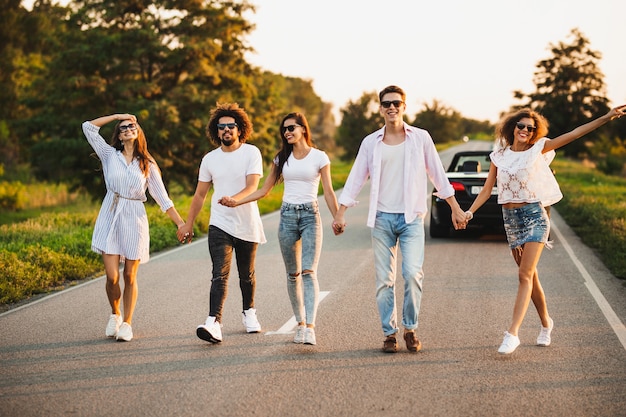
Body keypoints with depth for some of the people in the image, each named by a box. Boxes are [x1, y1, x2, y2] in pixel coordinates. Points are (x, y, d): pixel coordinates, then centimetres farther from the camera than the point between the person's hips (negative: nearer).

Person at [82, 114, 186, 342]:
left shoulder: (147, 164, 9)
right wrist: (117, 116, 9)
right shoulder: (110, 155, 7)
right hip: (110, 218, 0)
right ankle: (115, 315, 20)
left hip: (134, 220, 0)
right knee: (112, 276, -6)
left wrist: (180, 223, 1)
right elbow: (88, 127, 4)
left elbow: (162, 197, 7)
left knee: (130, 276, 3)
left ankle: (127, 323, 15)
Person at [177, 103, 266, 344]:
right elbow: (200, 194, 13)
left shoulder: (251, 153, -4)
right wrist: (188, 224, 13)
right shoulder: (210, 159, 6)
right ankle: (214, 324, -24)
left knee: (247, 275, 13)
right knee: (220, 275, -13)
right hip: (220, 225, 1)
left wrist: (234, 199, -35)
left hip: (247, 225, -1)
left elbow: (252, 186, -16)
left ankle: (249, 312, 36)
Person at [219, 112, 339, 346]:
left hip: (310, 215, -4)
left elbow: (328, 192, 1)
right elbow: (264, 190, 12)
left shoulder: (319, 157, 1)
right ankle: (300, 324, 14)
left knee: (309, 272, -15)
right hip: (287, 216, 4)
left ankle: (310, 327, -22)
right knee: (292, 274, 5)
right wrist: (236, 202, 2)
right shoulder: (282, 158, 11)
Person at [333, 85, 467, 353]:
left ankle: (410, 328, 0)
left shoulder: (420, 138, 4)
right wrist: (340, 213, 1)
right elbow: (356, 179, 8)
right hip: (382, 218, 2)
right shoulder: (371, 143, 7)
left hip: (411, 217, -2)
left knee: (413, 273, -16)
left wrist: (455, 208, 10)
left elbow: (438, 174, 10)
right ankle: (390, 333, 10)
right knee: (384, 280, 1)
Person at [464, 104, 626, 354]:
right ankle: (546, 322, 31)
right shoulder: (499, 156, 7)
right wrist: (470, 211, -2)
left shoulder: (539, 149, -1)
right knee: (530, 276, 12)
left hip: (534, 215, -4)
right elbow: (487, 189, 9)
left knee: (525, 275, -14)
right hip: (510, 218, 4)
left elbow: (574, 134, -6)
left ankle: (513, 333, -19)